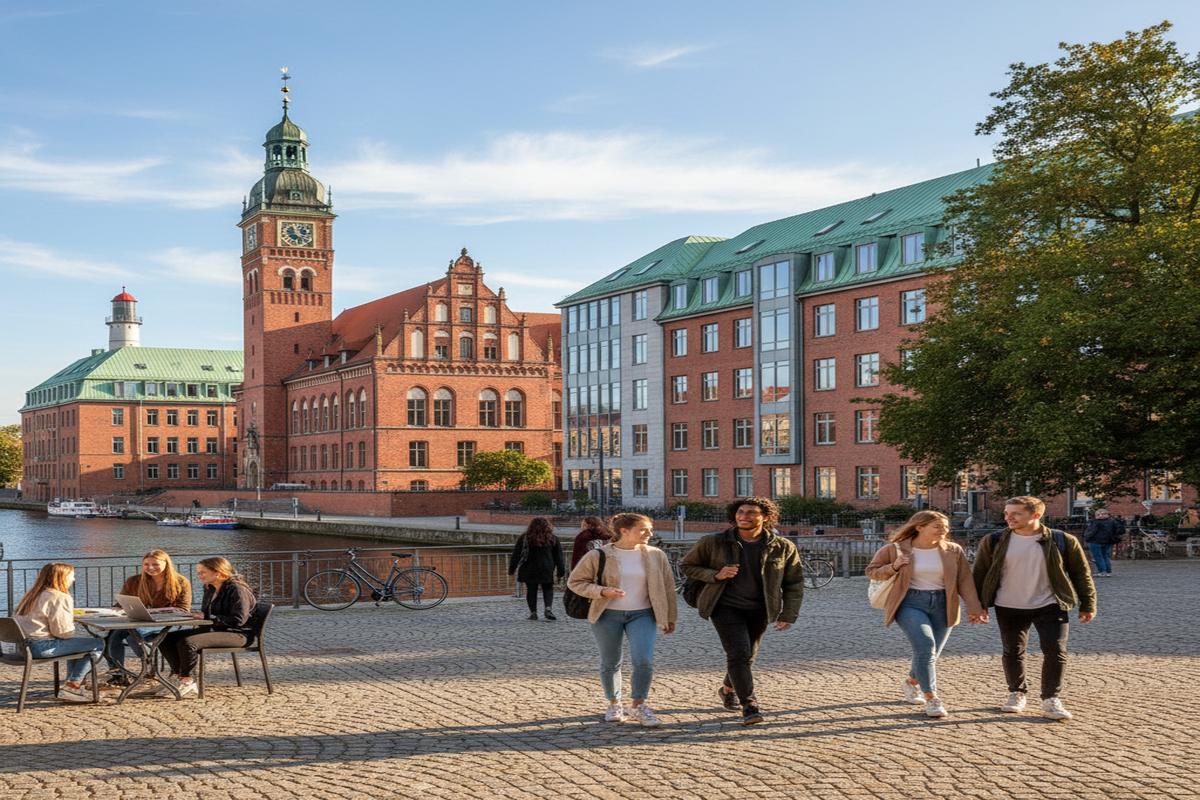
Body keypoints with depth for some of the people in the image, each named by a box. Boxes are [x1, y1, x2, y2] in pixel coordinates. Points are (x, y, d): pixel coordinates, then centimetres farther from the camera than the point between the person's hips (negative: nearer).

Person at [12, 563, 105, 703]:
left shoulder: (34, 595, 17)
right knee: (98, 644, -6)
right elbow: (64, 631, -17)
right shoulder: (60, 598, -12)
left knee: (78, 644, 31)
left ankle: (71, 683, 25)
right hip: (43, 646, -10)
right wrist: (72, 622, 5)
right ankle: (72, 686, -5)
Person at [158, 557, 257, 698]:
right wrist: (197, 616, 5)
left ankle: (187, 682, -13)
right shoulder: (210, 589, 16)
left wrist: (207, 618, -19)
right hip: (213, 630, 10)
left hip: (237, 634, -10)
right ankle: (181, 678, -8)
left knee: (187, 642, -31)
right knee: (166, 639, -4)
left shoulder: (237, 590, -14)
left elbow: (238, 620, -21)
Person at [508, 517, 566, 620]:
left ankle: (533, 612, 5)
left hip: (529, 571, 0)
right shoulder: (552, 539, 3)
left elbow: (516, 555, 1)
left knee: (531, 590, 10)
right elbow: (558, 557, 7)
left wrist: (512, 569, 6)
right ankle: (548, 608, -12)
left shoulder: (524, 538, 0)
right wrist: (561, 572, 13)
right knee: (548, 589, 10)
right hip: (547, 570, 1)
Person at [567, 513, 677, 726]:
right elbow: (575, 582, -3)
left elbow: (667, 587, 10)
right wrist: (603, 591, -18)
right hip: (608, 615, -1)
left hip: (642, 614, 1)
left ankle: (638, 706, 5)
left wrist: (670, 617, 12)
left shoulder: (656, 556, 1)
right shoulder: (598, 556, -8)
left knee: (644, 661, -14)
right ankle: (614, 704, 29)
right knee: (610, 663, 8)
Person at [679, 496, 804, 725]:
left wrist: (788, 615, -5)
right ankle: (749, 705, -11)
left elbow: (794, 583, 4)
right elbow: (686, 565, 0)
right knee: (739, 653, -17)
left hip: (758, 610, 3)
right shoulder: (713, 543, -8)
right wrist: (715, 575, -16)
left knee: (748, 655, 15)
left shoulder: (783, 548, -4)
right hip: (727, 607, -3)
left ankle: (728, 689, 43)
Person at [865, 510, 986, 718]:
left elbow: (965, 581, 4)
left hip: (941, 605, 4)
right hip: (911, 602, -3)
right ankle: (931, 698, -14)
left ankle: (912, 682, 40)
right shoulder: (895, 549, -2)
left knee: (931, 653, 8)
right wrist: (893, 567, -13)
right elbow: (872, 571, 5)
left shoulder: (953, 551, 4)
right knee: (925, 645, -23)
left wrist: (974, 608, -5)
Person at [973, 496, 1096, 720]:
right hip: (1009, 608, 1)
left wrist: (1087, 605, 2)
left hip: (1049, 606, -1)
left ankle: (1051, 699, 5)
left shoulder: (1061, 541, -6)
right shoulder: (994, 542, -4)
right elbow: (980, 575, 3)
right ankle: (1016, 694, 26)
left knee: (1056, 651, -8)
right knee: (1012, 652, 8)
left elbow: (1080, 573, 2)